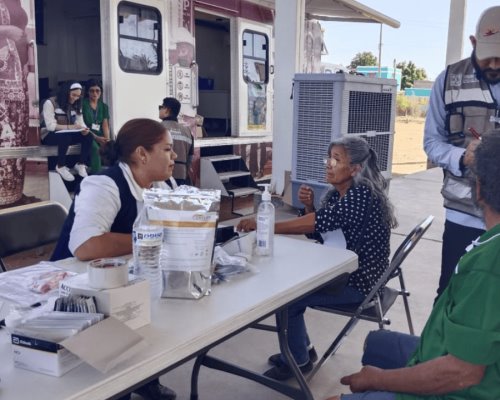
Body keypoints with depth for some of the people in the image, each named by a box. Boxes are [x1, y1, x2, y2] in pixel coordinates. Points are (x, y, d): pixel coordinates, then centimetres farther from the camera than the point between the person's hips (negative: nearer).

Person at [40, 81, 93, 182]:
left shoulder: (75, 105, 8)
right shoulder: (50, 103, -13)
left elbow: (80, 121, 1)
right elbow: (50, 126, -21)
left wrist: (83, 128, -23)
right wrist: (70, 127, -31)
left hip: (68, 134, 6)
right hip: (50, 135, -6)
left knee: (88, 136, -21)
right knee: (65, 137, -39)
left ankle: (81, 164, -9)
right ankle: (61, 166, -20)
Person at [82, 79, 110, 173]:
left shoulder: (104, 106, 15)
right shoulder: (83, 104, 1)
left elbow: (105, 126, 7)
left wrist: (107, 139, -13)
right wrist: (96, 137, -20)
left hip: (100, 136, 4)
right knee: (95, 148, -36)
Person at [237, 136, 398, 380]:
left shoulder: (362, 195, -23)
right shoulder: (336, 193, 5)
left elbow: (318, 223, -31)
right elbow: (318, 232, 9)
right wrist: (309, 206, -10)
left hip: (357, 281, -9)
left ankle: (298, 360, 11)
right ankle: (301, 349, 27)